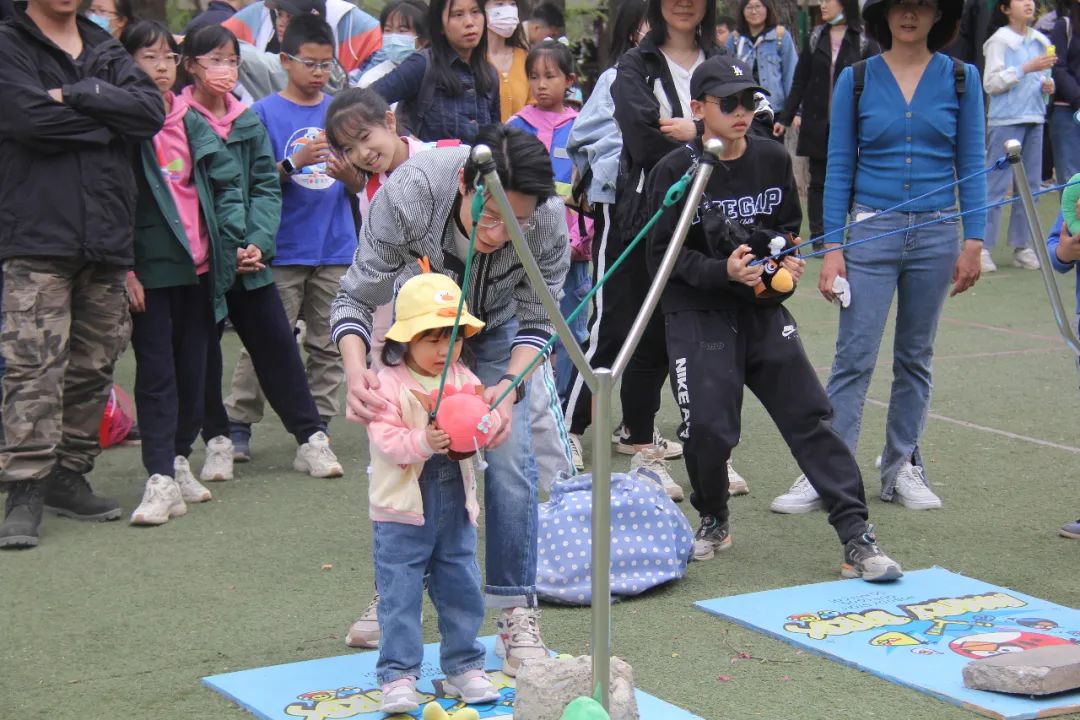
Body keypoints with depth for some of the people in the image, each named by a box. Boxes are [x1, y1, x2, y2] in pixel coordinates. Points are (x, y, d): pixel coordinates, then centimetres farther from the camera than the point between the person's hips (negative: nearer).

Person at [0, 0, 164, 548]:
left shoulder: (106, 51, 18)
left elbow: (151, 111, 0)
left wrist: (76, 94, -9)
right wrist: (106, 119, -3)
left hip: (106, 240, 5)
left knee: (94, 368, 9)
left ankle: (69, 477, 19)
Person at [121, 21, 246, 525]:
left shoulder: (192, 123, 9)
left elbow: (227, 180, 13)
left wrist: (231, 237, 1)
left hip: (199, 264, 5)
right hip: (149, 270, -5)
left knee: (193, 368, 10)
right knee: (156, 373, -5)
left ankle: (180, 459, 25)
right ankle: (161, 479, -5)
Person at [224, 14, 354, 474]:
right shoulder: (265, 113, 0)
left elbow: (358, 185, 11)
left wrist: (346, 171, -12)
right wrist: (295, 162, -19)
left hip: (335, 249, 4)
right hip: (282, 250, -3)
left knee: (328, 347, 4)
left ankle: (315, 439, 9)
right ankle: (236, 425, 9)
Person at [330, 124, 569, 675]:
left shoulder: (549, 219, -36)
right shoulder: (407, 194, -41)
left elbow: (534, 325, -20)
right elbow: (356, 298, -31)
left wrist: (510, 387, -39)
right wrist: (356, 369, -50)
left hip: (496, 325, 0)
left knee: (510, 460, -13)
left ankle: (517, 615, -3)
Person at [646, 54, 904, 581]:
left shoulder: (773, 160, 5)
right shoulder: (675, 172, -7)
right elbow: (662, 256, -8)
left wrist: (788, 258, -2)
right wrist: (723, 270, -22)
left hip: (763, 309, 3)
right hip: (697, 313, -3)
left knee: (810, 415, -6)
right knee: (706, 427, -11)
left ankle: (856, 536, -7)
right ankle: (713, 522, 19)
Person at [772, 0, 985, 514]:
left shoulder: (960, 79, 3)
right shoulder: (856, 80, 1)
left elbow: (971, 164, 5)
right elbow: (839, 168, 2)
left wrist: (973, 242, -1)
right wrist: (832, 248, -3)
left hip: (936, 234, 1)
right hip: (872, 231, -1)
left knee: (915, 356, 10)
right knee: (854, 356, -6)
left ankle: (902, 468, 20)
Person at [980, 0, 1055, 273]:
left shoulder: (1040, 41, 13)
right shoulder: (999, 41, -5)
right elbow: (991, 83, -12)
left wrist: (1048, 84, 2)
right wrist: (1027, 68, -19)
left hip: (1034, 119, 6)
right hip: (1005, 120, -6)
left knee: (1030, 185, 7)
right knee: (996, 184, -8)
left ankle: (1021, 245, 14)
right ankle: (982, 247, -4)